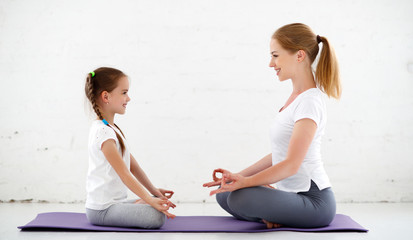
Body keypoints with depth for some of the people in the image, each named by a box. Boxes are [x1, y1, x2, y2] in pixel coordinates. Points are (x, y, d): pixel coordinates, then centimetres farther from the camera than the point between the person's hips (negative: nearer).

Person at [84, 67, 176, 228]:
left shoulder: (112, 129, 15)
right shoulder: (103, 132, -19)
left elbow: (132, 164, 17)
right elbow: (124, 174, -23)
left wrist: (153, 191, 16)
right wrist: (149, 199, -26)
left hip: (117, 201, 10)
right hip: (102, 209, -10)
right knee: (156, 217, -26)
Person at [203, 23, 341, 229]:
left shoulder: (309, 102, -18)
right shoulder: (296, 97, 12)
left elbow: (291, 164, -25)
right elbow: (280, 155, 14)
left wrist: (244, 182, -27)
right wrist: (238, 176, 8)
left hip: (314, 201, -10)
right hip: (292, 194, 10)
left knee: (241, 198, -30)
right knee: (224, 195, 11)